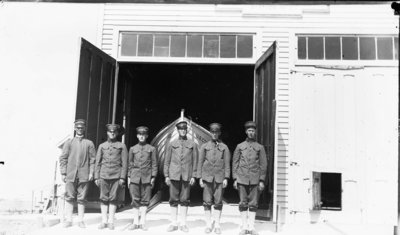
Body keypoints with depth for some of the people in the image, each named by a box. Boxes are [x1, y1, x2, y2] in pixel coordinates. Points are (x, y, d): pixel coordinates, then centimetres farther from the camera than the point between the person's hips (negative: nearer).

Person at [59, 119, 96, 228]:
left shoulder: (89, 143, 9)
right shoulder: (69, 142, 11)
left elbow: (93, 159, 6)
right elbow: (63, 158, 8)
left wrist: (91, 172, -3)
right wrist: (63, 173, 1)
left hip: (84, 175, 0)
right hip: (70, 174, 1)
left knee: (82, 198, 3)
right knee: (69, 197, 2)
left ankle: (80, 220, 12)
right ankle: (68, 220, 12)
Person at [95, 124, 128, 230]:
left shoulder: (122, 146, 7)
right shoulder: (102, 146, 13)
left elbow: (125, 163, 2)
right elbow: (97, 162, 12)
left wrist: (122, 177, -6)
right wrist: (96, 177, 4)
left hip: (116, 176, -2)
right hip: (103, 176, 2)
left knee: (113, 198, 0)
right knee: (103, 198, 2)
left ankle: (111, 221, 6)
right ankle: (104, 221, 9)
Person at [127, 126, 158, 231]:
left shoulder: (152, 149, 6)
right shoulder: (132, 149, 12)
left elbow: (154, 164, 5)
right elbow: (130, 164, 13)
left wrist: (153, 177, -2)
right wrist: (129, 177, 8)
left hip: (147, 178, -1)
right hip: (135, 177, 1)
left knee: (145, 200, 1)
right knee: (135, 200, 2)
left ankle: (142, 222, 7)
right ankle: (136, 222, 10)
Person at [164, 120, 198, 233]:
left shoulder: (193, 144, 7)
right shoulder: (172, 144, 8)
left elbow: (195, 161, 5)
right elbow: (167, 161, 8)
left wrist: (193, 176, -2)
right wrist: (166, 175, 1)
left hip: (187, 176, 0)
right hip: (174, 175, 1)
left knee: (184, 200, 3)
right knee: (173, 200, 4)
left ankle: (183, 224, 12)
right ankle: (174, 223, 13)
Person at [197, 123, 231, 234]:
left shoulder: (224, 147, 8)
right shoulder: (204, 146, 9)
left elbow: (227, 163, 4)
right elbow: (200, 162, 7)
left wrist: (226, 178, -4)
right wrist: (200, 178, 1)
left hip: (219, 178, 0)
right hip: (207, 177, 0)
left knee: (218, 202, 2)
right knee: (207, 202, 1)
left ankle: (217, 225, 12)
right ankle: (208, 224, 11)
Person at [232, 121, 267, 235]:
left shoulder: (260, 147, 8)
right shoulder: (240, 146, 9)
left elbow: (263, 165, 6)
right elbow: (235, 163, 7)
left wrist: (261, 180, -1)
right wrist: (235, 179, 0)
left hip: (255, 180, 0)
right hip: (242, 179, 0)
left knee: (253, 204, 3)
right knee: (243, 203, 3)